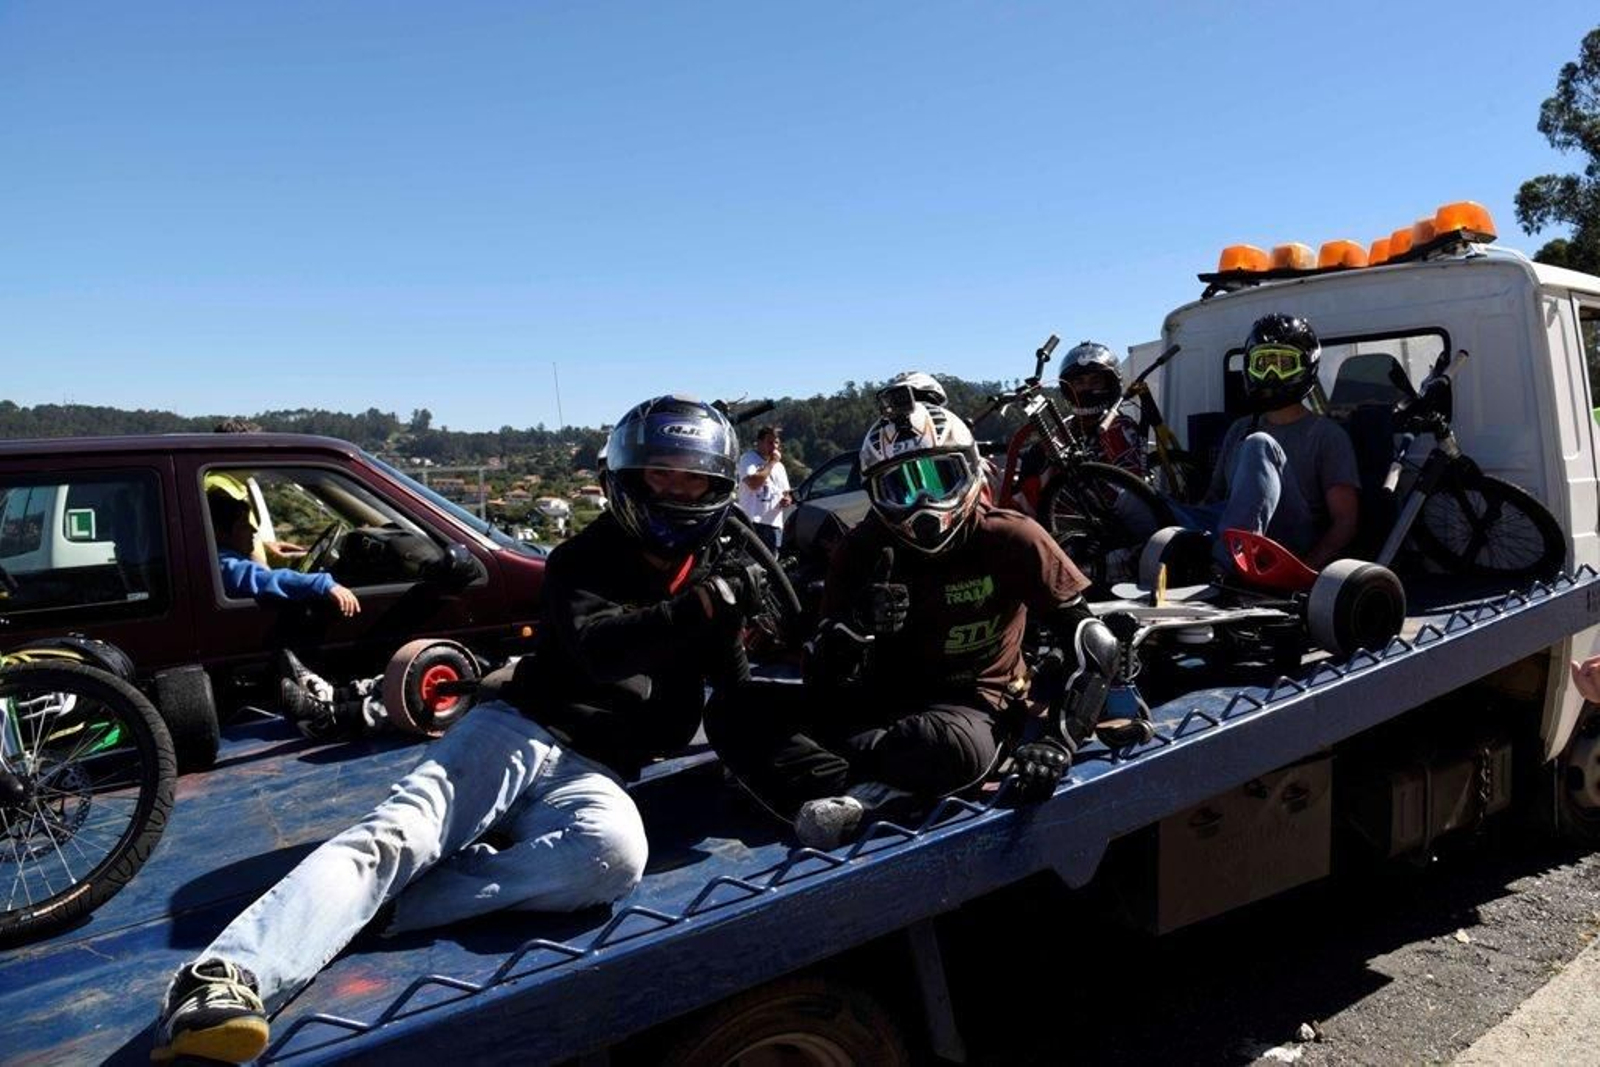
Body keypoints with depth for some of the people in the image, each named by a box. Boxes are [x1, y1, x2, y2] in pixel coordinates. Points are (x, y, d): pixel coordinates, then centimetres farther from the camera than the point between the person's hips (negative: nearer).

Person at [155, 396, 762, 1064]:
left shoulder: (712, 579, 18)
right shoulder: (585, 559, 5)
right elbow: (597, 648, -15)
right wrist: (700, 611, -28)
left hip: (593, 775, 2)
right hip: (518, 733, -1)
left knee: (616, 854, -34)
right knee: (392, 836, -27)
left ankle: (384, 906, -32)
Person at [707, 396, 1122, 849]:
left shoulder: (1011, 541, -12)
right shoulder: (863, 551, -4)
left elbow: (1095, 646, -10)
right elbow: (821, 685, -7)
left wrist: (1061, 743, -24)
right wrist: (858, 624, -29)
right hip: (883, 702, 5)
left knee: (952, 747, -43)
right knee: (731, 714, -17)